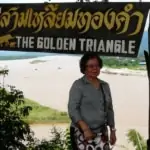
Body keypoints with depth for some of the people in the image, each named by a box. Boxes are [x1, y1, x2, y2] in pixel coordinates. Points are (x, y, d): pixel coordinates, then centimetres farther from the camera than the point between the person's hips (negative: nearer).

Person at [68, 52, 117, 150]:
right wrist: (85, 128, -21)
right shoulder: (78, 85, -5)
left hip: (101, 133, 5)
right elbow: (72, 109, -13)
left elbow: (109, 109, 17)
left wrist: (112, 130, 14)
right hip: (82, 132, -5)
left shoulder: (105, 86, 12)